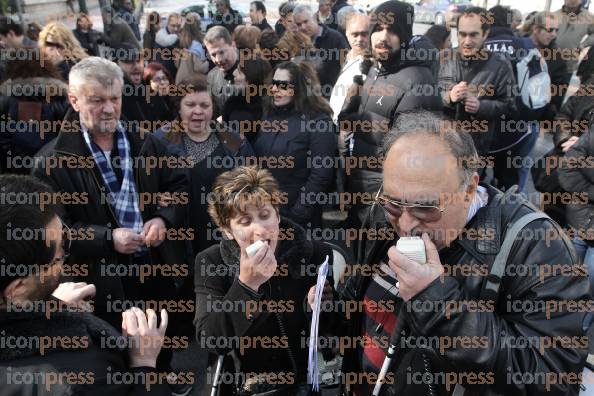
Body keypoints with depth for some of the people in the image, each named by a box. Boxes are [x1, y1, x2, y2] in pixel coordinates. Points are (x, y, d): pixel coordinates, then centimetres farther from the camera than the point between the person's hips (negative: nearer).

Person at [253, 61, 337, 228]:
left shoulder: (318, 120, -12)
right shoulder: (269, 115, 7)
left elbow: (321, 175, -17)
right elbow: (258, 162, 12)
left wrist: (298, 215, -19)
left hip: (295, 215, -6)